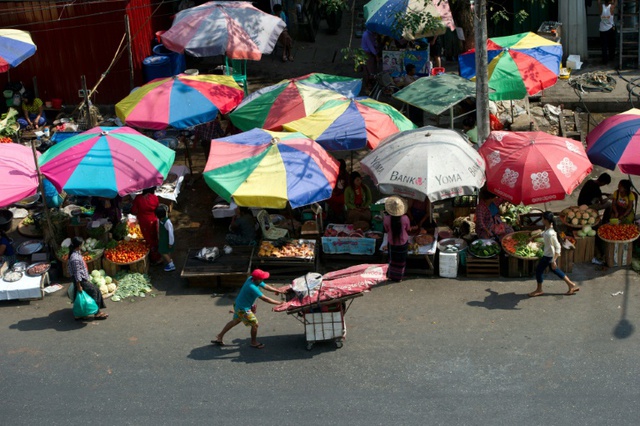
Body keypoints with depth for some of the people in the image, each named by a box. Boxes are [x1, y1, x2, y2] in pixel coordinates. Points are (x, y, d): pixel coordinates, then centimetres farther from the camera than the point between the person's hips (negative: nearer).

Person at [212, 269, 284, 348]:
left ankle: (219, 337, 37)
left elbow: (265, 286, 6)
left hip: (238, 305, 9)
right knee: (255, 324, 7)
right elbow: (264, 298, -29)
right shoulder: (252, 287, -34)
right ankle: (254, 343, 29)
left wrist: (277, 290, 5)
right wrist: (278, 303, -24)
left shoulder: (251, 279, -8)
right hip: (243, 309, -9)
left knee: (235, 321, 27)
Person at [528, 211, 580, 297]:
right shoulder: (547, 228, -6)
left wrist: (554, 260, -31)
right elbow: (543, 234, 18)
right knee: (554, 269, 24)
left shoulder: (550, 234, -33)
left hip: (549, 255, -9)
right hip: (548, 253, 9)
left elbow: (557, 247, -31)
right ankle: (571, 285, 31)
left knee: (539, 269, 8)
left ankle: (539, 290, 28)